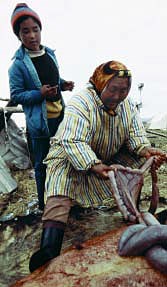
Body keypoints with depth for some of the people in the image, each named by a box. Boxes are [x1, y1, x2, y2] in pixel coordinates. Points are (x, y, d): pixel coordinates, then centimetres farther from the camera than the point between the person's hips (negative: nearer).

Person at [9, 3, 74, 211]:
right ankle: (44, 203, 25)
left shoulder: (50, 53, 7)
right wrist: (40, 94, -23)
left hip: (60, 116, 7)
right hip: (40, 122, -6)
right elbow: (16, 96, -10)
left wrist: (64, 85, 0)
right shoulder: (18, 65, -12)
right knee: (42, 164, 5)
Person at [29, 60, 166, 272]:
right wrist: (94, 166, -47)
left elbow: (136, 135, -6)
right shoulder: (80, 103, -24)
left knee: (140, 157, -9)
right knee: (61, 171, -32)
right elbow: (73, 141, -33)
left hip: (109, 158, 5)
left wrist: (145, 150, -28)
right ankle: (50, 247, -42)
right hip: (71, 154, -5)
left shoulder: (128, 105, -3)